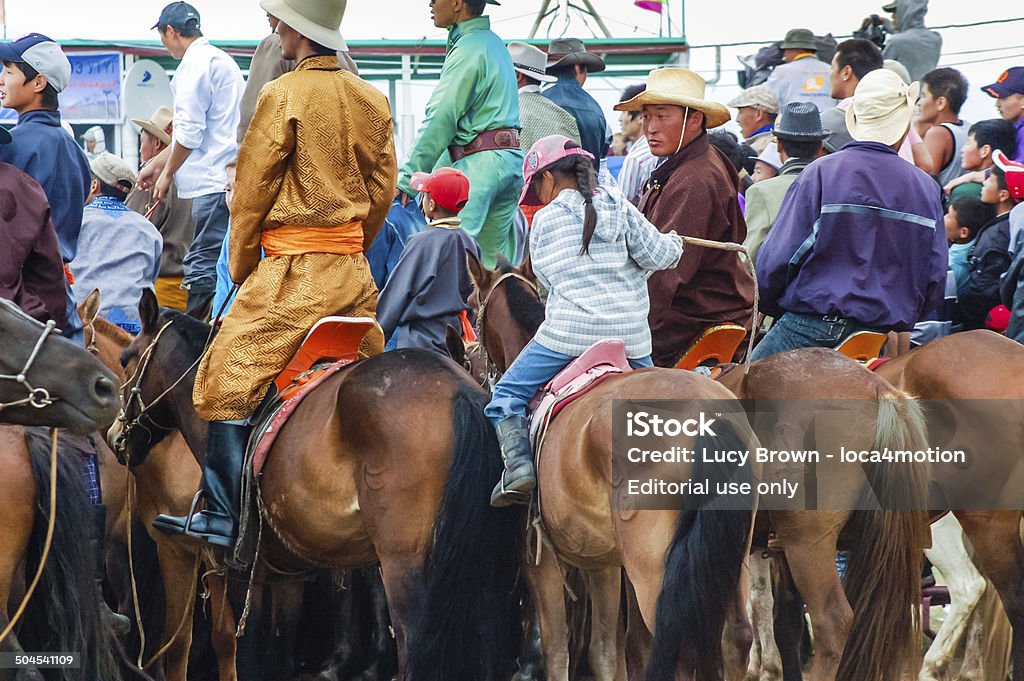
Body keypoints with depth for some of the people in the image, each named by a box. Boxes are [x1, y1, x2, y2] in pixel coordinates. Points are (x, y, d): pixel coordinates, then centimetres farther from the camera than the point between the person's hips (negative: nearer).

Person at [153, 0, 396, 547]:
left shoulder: (283, 96, -10)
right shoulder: (373, 102, 9)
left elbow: (251, 192, -6)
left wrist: (241, 268, 6)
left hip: (292, 270, -7)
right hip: (354, 271, 7)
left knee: (231, 379, -6)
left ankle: (222, 517, -11)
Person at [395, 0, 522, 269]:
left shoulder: (468, 49, -9)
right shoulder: (495, 44, 20)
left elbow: (442, 119, -13)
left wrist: (406, 179, -13)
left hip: (480, 161, -10)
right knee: (495, 256, 9)